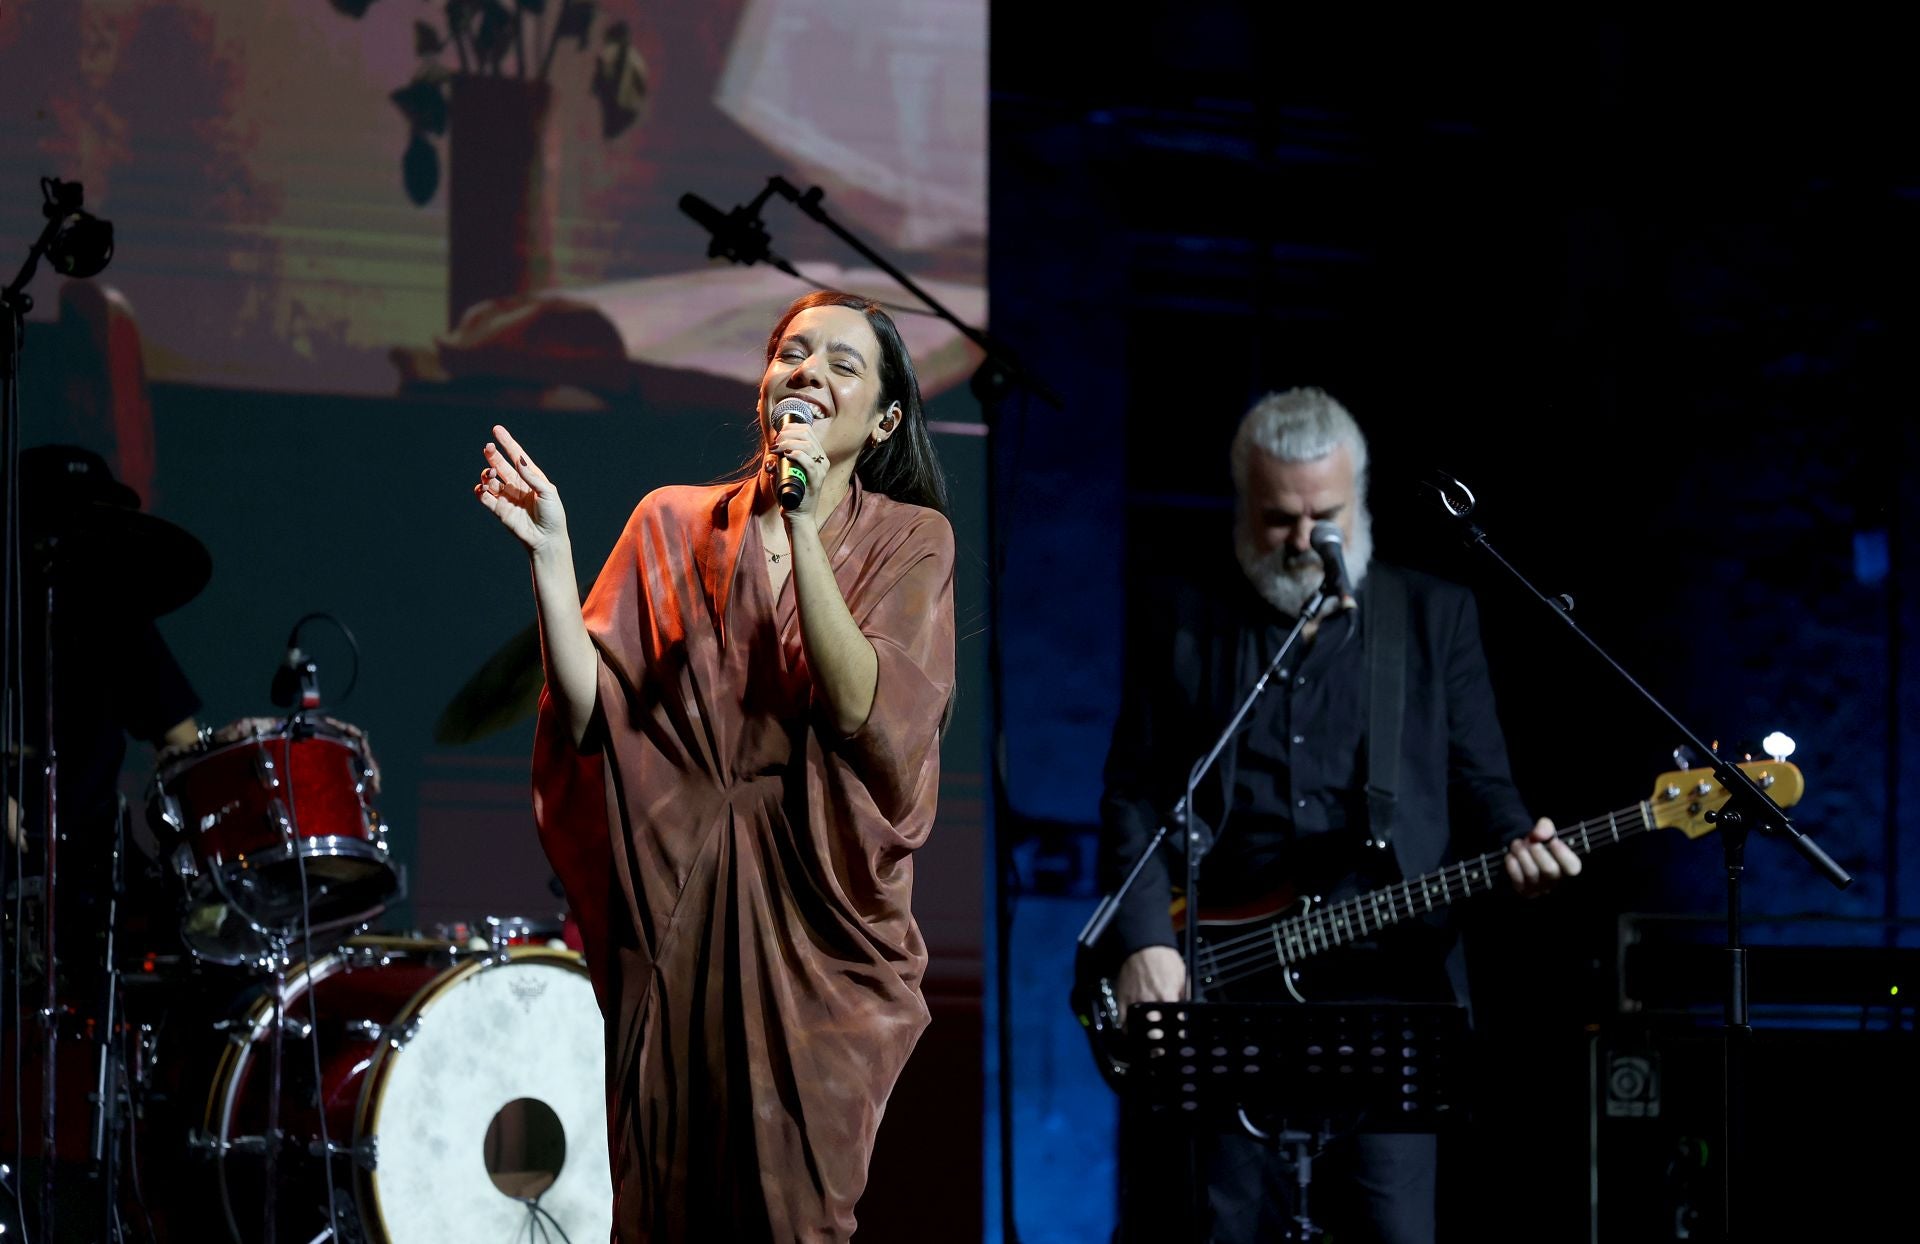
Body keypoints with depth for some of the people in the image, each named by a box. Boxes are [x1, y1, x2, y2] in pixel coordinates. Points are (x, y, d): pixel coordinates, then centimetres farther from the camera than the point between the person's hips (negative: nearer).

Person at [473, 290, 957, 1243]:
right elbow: (592, 710, -2)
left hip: (818, 913, -2)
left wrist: (802, 531, -18)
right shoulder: (673, 525, 6)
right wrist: (547, 553, -11)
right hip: (678, 914, 2)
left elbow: (863, 713, -14)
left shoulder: (908, 541, 2)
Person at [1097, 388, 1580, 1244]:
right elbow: (1135, 796, 6)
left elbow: (1478, 786, 9)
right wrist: (1145, 943, -8)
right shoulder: (1186, 620, 11)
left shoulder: (1435, 617, 12)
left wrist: (1515, 849, -15)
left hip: (1382, 982, 0)